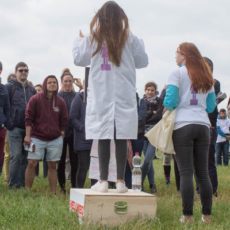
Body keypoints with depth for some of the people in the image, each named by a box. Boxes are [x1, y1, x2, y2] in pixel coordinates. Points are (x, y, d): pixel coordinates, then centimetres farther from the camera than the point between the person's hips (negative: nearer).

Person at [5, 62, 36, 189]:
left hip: (28, 129, 5)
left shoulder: (32, 90, 16)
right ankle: (13, 185, 0)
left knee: (25, 157, 6)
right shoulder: (9, 87, 1)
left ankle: (22, 183, 13)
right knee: (16, 156, -8)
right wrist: (8, 122, -12)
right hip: (15, 128, -5)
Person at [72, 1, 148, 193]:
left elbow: (79, 59, 12)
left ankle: (103, 181, 1)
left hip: (100, 97, 0)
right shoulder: (130, 39, 1)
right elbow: (143, 62, 11)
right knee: (121, 139, 1)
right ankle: (121, 181, 1)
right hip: (124, 97, 0)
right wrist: (139, 43, 27)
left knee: (103, 139, 1)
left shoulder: (92, 39, 2)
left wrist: (79, 41, 29)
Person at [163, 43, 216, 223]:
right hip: (203, 125, 5)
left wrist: (166, 107, 14)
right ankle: (207, 215, 8)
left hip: (183, 125, -5)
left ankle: (188, 215, -5)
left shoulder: (177, 73, -1)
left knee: (186, 172, -5)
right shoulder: (207, 76, 15)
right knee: (203, 172, 7)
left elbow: (170, 102, -6)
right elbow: (211, 106, 17)